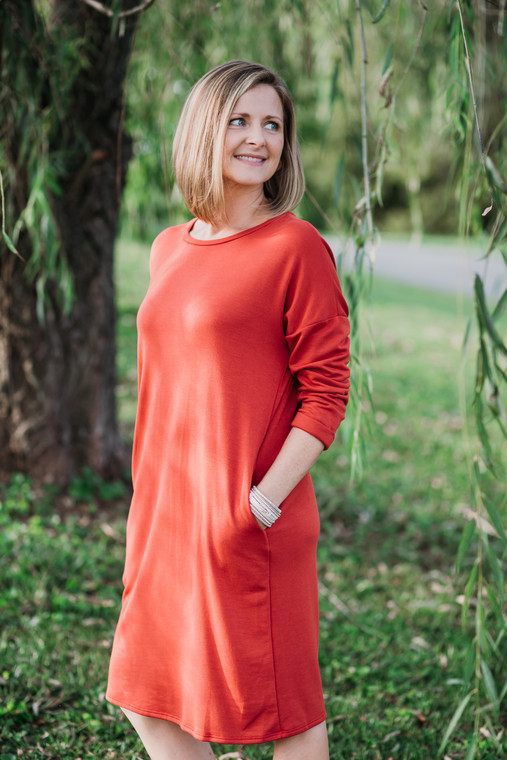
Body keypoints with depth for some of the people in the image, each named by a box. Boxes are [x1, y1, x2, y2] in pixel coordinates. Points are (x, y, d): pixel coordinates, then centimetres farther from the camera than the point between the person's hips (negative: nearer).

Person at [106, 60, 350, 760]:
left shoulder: (297, 247, -9)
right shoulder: (169, 250, 10)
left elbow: (326, 392, -11)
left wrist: (264, 500, -17)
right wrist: (147, 506, 14)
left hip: (250, 519, -7)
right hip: (165, 516, 7)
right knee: (147, 701, 16)